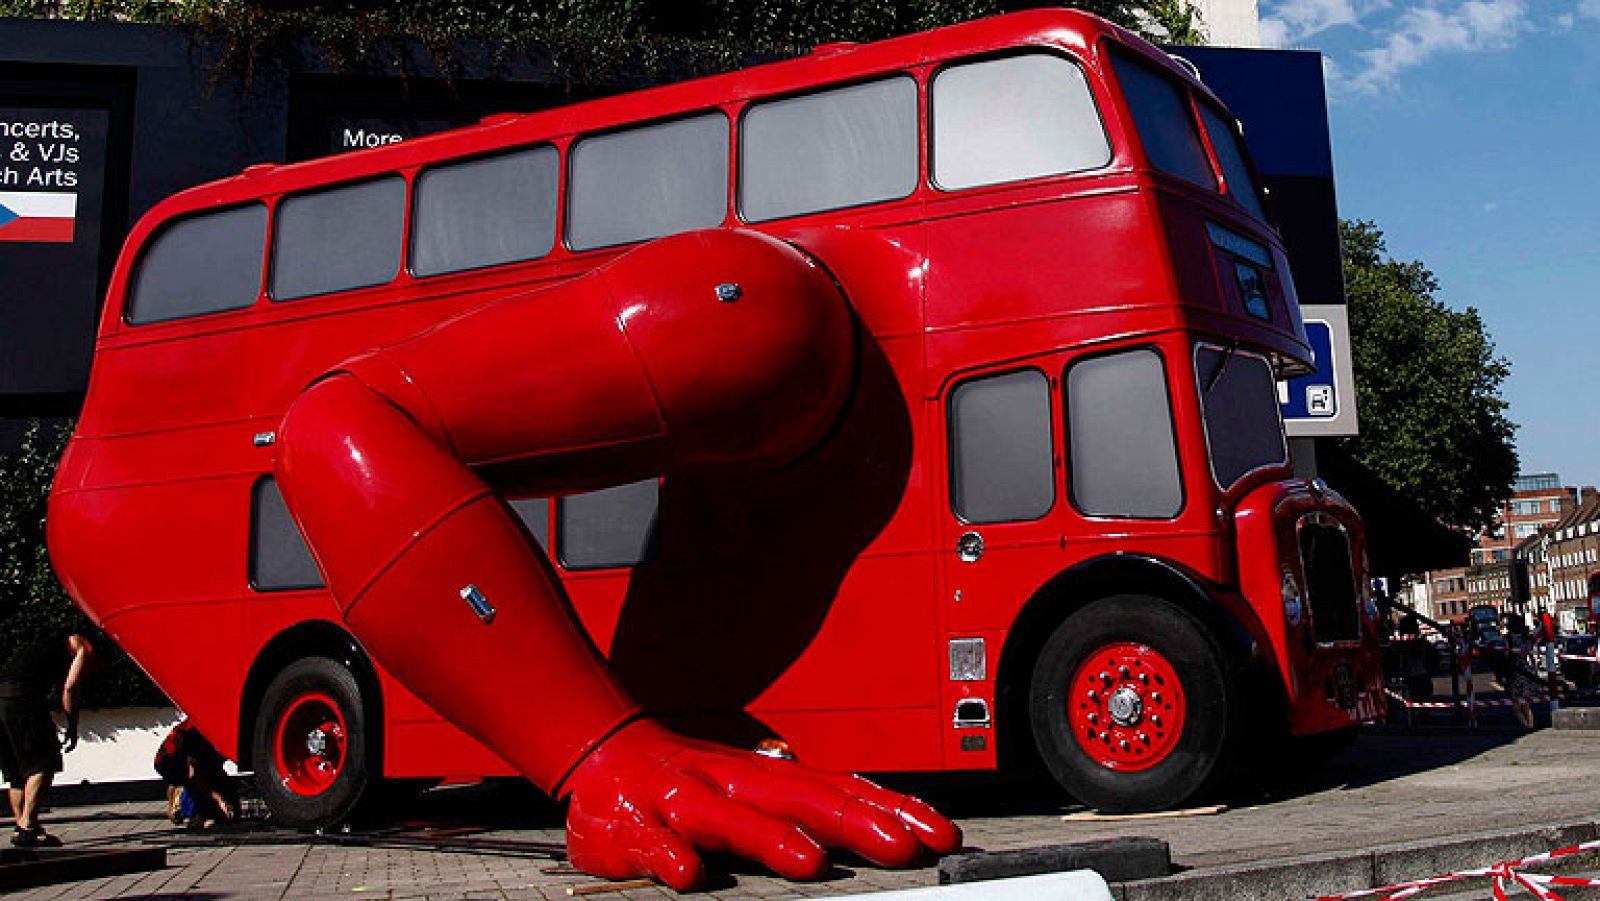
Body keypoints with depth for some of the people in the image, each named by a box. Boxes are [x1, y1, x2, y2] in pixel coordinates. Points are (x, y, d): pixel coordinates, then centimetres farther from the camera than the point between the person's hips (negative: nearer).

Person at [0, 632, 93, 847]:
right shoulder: (85, 648, 12)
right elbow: (69, 687, -1)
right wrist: (72, 727, 5)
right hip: (19, 695, -8)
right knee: (43, 765, -7)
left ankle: (22, 828, 16)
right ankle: (26, 827, -16)